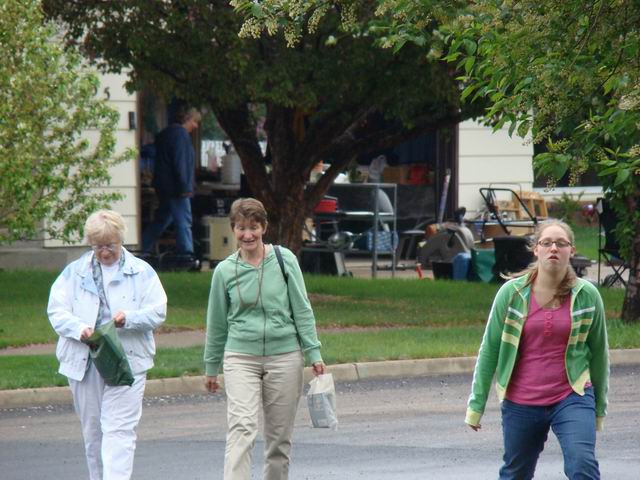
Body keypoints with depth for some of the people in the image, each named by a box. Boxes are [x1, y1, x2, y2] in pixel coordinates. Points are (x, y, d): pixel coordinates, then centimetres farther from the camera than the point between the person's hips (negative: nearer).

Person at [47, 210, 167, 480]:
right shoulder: (74, 272, 10)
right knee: (92, 432, 11)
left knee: (118, 429, -13)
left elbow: (157, 312, 1)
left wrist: (129, 318, -19)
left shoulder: (141, 272, 6)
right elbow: (56, 310, 3)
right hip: (83, 363, 3)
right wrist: (79, 328, -17)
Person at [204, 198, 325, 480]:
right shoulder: (225, 271, 2)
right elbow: (217, 322, 12)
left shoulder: (284, 260, -1)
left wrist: (313, 353, -1)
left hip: (284, 355, 1)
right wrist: (210, 367, 17)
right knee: (241, 428, -16)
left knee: (280, 435, 7)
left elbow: (302, 310, 3)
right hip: (240, 358, -1)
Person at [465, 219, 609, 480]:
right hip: (521, 404, 1)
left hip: (572, 399, -1)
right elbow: (489, 350, 3)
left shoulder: (587, 295, -2)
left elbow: (599, 351, 10)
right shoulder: (512, 293, -4)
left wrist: (599, 407, 15)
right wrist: (476, 405, 4)